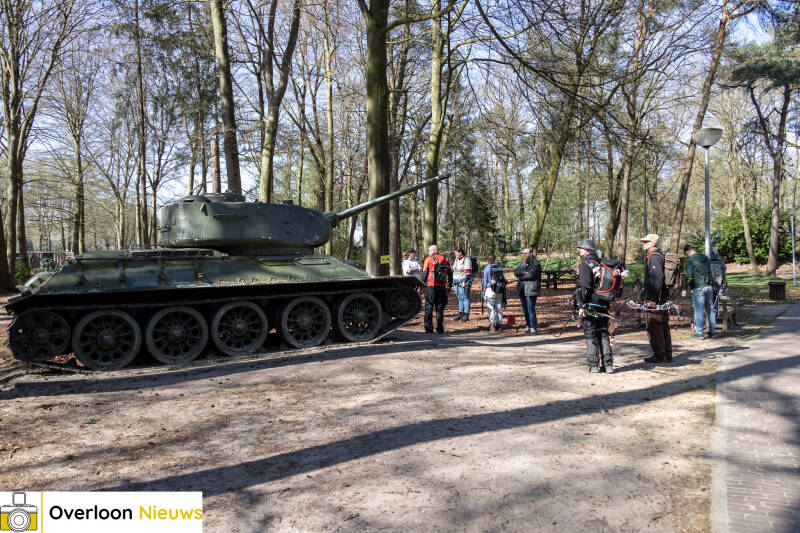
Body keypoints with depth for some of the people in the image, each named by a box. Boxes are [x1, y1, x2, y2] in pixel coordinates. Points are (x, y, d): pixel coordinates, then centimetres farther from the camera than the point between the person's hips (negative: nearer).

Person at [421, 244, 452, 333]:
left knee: (429, 308, 3)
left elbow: (425, 273, -4)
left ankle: (429, 328, -1)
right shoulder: (445, 259, 11)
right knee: (440, 308, 9)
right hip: (442, 287, 3)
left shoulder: (428, 259, 0)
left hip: (431, 286, -3)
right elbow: (450, 273, 11)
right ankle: (440, 328, 7)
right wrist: (450, 286, 16)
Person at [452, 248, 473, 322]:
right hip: (456, 281, 8)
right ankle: (460, 314, 17)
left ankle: (466, 315, -3)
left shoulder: (466, 260, -11)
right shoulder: (456, 260, 14)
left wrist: (464, 282, -23)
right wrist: (453, 281, 19)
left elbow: (468, 272, -17)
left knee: (465, 298, -6)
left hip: (464, 281, -8)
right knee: (460, 298, 12)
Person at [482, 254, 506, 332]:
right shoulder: (500, 268, 6)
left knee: (491, 308, 2)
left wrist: (484, 291, 2)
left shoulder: (487, 268, -5)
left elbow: (485, 281, -4)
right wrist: (504, 292, 16)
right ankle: (499, 324, 17)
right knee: (499, 307, 12)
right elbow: (503, 279, 9)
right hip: (500, 290, 4)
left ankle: (492, 325, 0)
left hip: (490, 290, -4)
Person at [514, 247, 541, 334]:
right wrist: (525, 273, -13)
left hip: (531, 289, -7)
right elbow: (516, 272, 3)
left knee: (531, 308, -10)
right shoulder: (522, 263, 16)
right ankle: (528, 326, 19)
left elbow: (531, 274, -19)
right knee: (525, 309, 10)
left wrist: (521, 276, -5)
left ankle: (533, 328, -6)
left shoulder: (536, 263, -6)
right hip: (522, 289, 7)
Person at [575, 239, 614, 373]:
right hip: (603, 305, 7)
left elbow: (584, 286, -19)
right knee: (603, 334, 11)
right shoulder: (600, 263, 14)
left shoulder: (585, 264, -10)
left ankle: (593, 364, 3)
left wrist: (581, 305, -20)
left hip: (590, 305, -7)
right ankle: (608, 364, 10)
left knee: (590, 334, 0)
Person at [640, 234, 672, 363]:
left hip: (655, 297, -10)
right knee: (663, 325, 13)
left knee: (653, 326, -5)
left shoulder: (654, 257, -15)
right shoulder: (659, 255, 18)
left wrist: (652, 299, -24)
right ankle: (667, 355, 20)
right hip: (663, 296, 10)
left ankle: (659, 355, -1)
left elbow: (657, 279, -23)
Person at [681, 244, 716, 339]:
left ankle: (699, 333, 1)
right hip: (709, 286, 7)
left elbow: (689, 276, -16)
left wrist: (685, 289, -13)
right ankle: (712, 331, 18)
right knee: (710, 309, 13)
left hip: (698, 287, -7)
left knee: (698, 310, -2)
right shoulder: (706, 257, 14)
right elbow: (709, 271, 21)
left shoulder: (690, 260, -9)